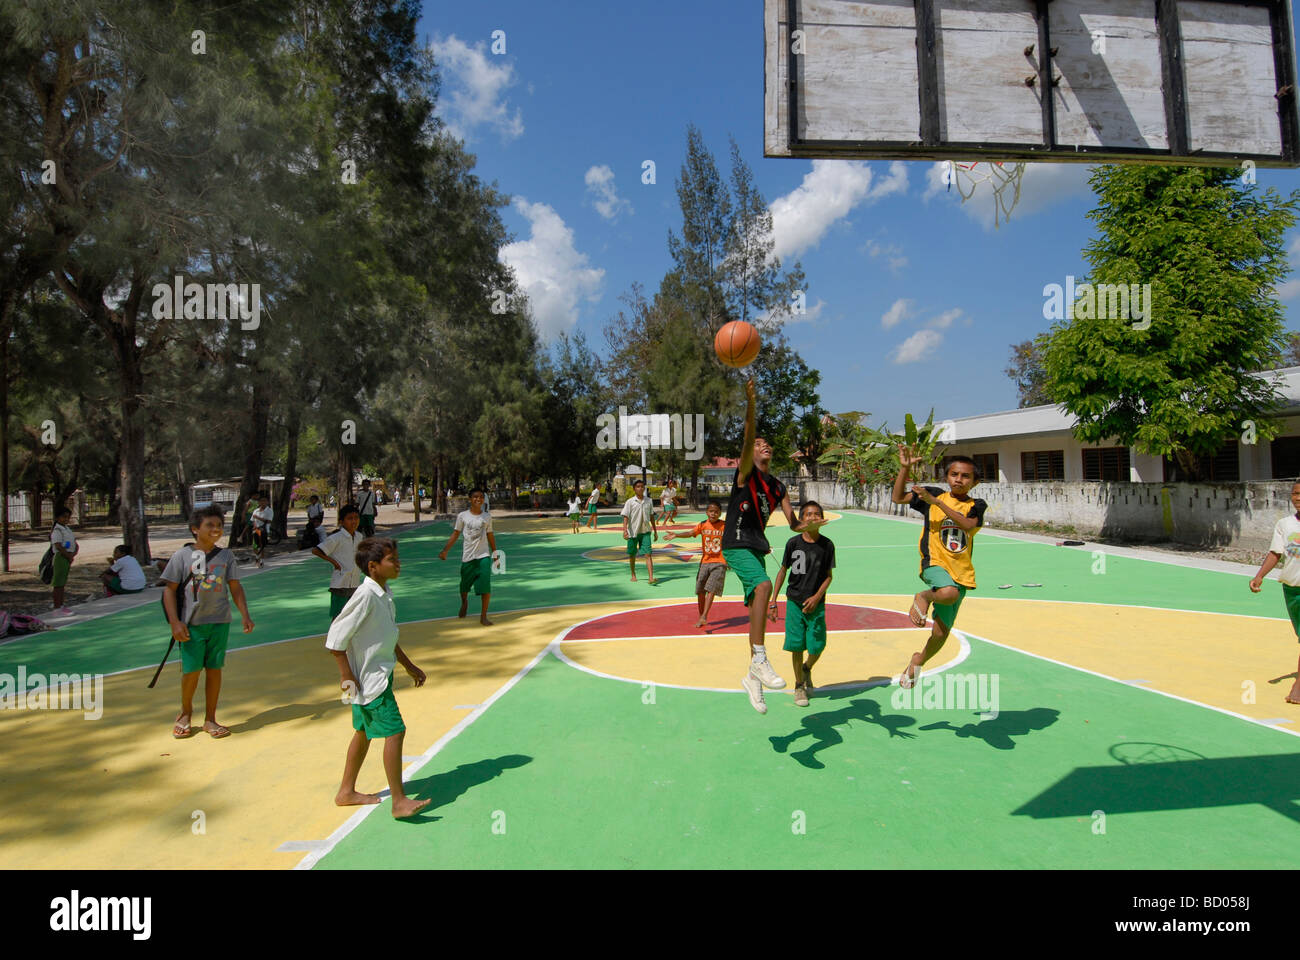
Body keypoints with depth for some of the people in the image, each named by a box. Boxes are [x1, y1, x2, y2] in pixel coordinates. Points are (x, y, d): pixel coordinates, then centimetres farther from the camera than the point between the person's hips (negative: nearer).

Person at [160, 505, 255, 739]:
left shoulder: (225, 555, 5)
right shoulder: (183, 556, -3)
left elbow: (235, 587, 8)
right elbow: (170, 589, -2)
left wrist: (245, 615, 1)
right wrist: (175, 622, -9)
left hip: (219, 622, 2)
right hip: (191, 623, -2)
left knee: (215, 669, 6)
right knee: (191, 670, 0)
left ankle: (210, 719, 19)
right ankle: (185, 712, 27)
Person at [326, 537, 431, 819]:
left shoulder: (385, 594, 6)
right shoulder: (366, 596, -22)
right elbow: (336, 637, -20)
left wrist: (408, 665, 21)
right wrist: (347, 675, -18)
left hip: (381, 674, 10)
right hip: (370, 679, -10)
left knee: (364, 731, 19)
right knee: (394, 731, -9)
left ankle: (347, 791, 34)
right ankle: (399, 801, 0)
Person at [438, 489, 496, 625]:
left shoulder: (487, 516, 3)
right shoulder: (462, 516, -1)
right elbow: (456, 534, 4)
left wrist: (495, 552, 15)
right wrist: (445, 550, -2)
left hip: (484, 556, 0)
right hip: (467, 556, 0)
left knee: (486, 586, -11)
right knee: (464, 585, 14)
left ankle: (483, 616, -1)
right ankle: (464, 603, 47)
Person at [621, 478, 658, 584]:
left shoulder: (649, 501, 4)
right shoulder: (630, 502, -5)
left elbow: (651, 516, 12)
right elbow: (625, 517, -10)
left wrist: (655, 531, 14)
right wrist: (625, 530, -23)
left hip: (645, 531, 1)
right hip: (633, 532, -1)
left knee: (648, 554, -11)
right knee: (632, 555, 12)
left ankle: (651, 578, -18)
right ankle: (633, 575, 33)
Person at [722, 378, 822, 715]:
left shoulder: (777, 487, 14)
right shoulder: (745, 473, -4)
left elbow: (793, 523, 8)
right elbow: (747, 440, -22)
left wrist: (808, 525, -15)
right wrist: (751, 403, -34)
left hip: (757, 547, 8)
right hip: (737, 545, -8)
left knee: (759, 611, 10)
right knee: (764, 585, -33)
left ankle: (753, 676, 22)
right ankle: (759, 659, -28)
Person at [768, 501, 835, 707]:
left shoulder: (827, 545, -5)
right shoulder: (793, 543, -7)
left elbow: (829, 575, 2)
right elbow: (783, 571, 2)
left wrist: (817, 597, -12)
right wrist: (773, 601, -1)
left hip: (816, 603, 1)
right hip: (794, 601, -1)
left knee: (817, 647, 1)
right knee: (797, 646, 0)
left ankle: (807, 669, 34)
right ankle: (799, 686, 20)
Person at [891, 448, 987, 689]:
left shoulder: (976, 506, 6)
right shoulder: (934, 494, 6)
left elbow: (967, 525, -15)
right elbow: (898, 498, 5)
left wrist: (935, 501, -21)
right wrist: (904, 468, -7)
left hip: (961, 572, 2)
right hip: (935, 562, -2)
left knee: (941, 632, 4)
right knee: (948, 593, -38)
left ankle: (919, 660, 33)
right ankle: (923, 597, -3)